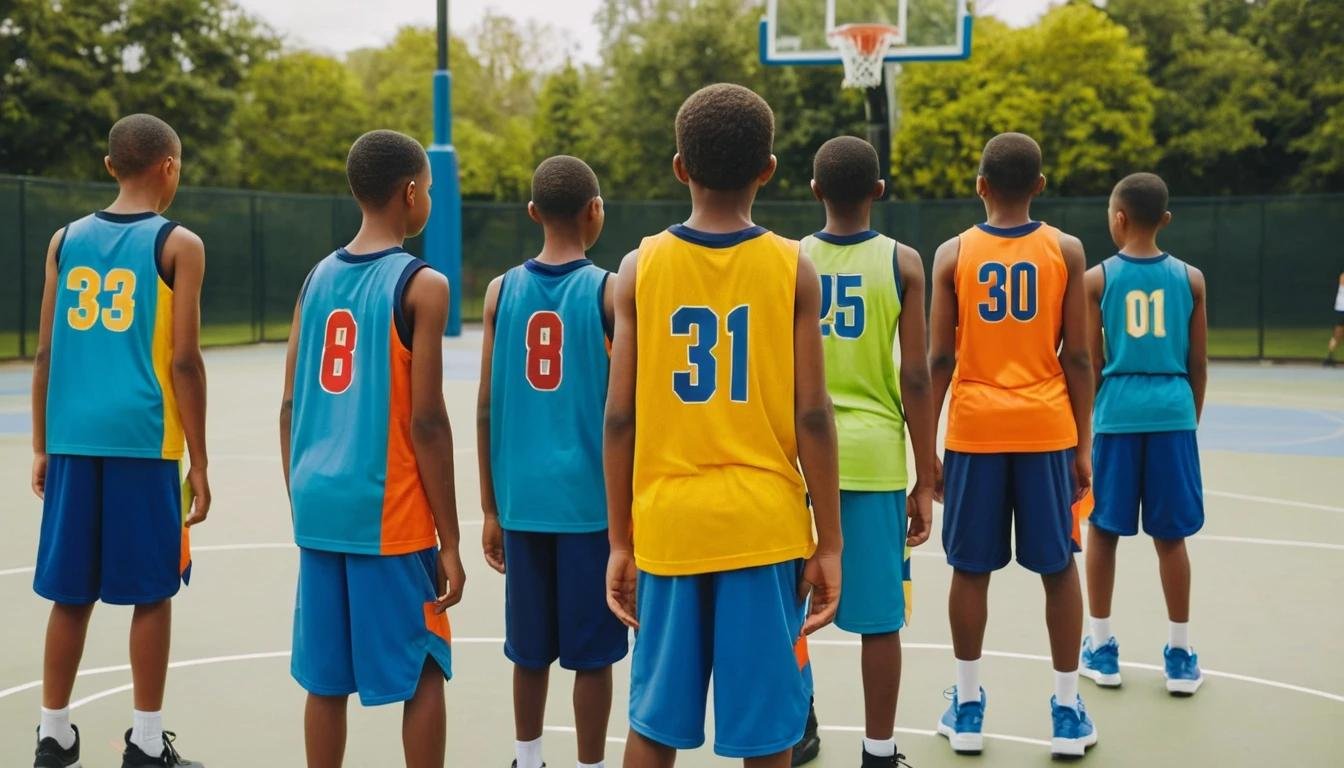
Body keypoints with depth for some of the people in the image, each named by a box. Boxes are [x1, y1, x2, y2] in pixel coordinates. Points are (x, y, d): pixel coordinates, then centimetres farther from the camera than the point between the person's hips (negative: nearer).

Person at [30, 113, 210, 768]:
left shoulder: (66, 239, 10)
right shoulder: (177, 244, -3)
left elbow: (46, 354, 9)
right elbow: (183, 361, -8)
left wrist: (41, 449, 17)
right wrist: (199, 464, -4)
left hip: (73, 441, 4)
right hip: (144, 441, -4)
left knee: (70, 593, 11)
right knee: (150, 595, 5)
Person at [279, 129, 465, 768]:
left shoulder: (317, 278, 9)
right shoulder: (421, 284, -9)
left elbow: (291, 411, 10)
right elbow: (426, 423, -12)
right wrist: (449, 542, -7)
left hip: (319, 507, 6)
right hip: (389, 515, -6)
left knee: (325, 678, 11)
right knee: (423, 672, 6)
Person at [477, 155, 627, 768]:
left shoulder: (502, 291, 3)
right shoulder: (609, 292, -6)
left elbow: (488, 409, 4)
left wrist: (491, 509, 11)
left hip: (523, 500, 4)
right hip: (592, 499, -3)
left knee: (530, 647, 16)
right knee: (591, 652, 5)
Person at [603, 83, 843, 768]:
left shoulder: (640, 268, -1)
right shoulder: (793, 270, -4)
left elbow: (620, 418, -2)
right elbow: (811, 418, -7)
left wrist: (620, 540, 6)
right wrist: (829, 543, 0)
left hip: (667, 524, 2)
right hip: (765, 525, -1)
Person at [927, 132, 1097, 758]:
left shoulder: (952, 254, 0)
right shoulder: (1066, 251, 0)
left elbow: (939, 359, -2)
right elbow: (1077, 357, -2)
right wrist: (1083, 444, 5)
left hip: (975, 431, 0)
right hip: (1047, 430, 0)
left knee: (970, 569, 9)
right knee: (1058, 568, 9)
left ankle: (967, 707, 15)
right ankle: (1067, 711, 13)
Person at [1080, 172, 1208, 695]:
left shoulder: (1097, 278, -1)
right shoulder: (1190, 278, 4)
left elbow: (1092, 365, -1)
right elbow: (1198, 364, 6)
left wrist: (1087, 414, 14)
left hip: (1117, 415, -1)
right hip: (1172, 415, 2)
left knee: (1102, 530, 10)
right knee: (1170, 536, 8)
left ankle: (1102, 648, 16)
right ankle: (1180, 655, 13)